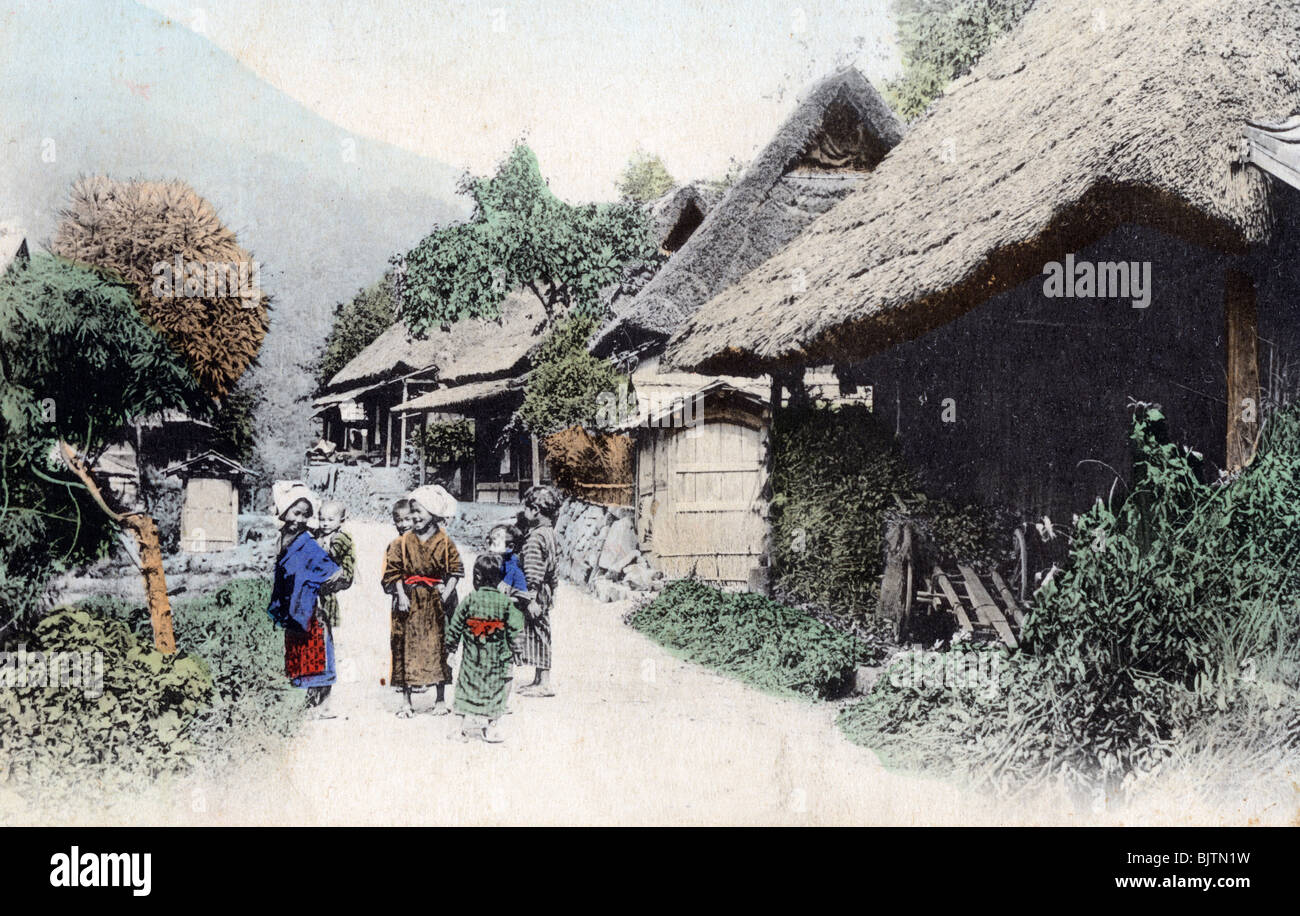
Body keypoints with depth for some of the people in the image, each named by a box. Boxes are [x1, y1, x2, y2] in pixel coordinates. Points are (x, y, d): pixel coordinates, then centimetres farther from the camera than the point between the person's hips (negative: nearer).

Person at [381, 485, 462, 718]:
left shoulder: (445, 543, -1)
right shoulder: (402, 543, 2)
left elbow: (455, 572, 2)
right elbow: (393, 572, 2)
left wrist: (445, 594, -9)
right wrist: (401, 594, -9)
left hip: (435, 602, -1)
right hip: (409, 602, 1)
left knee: (438, 648, 3)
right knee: (406, 648, 1)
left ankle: (441, 700, 14)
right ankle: (406, 701, 8)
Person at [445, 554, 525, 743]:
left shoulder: (469, 600, -8)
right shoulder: (505, 603, -9)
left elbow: (454, 628, -2)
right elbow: (516, 631, -9)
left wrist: (450, 646, 13)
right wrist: (514, 652, 4)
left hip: (472, 658, 1)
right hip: (496, 660, -1)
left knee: (470, 688, 11)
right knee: (495, 691, 10)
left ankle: (468, 725, 11)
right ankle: (489, 726, 12)